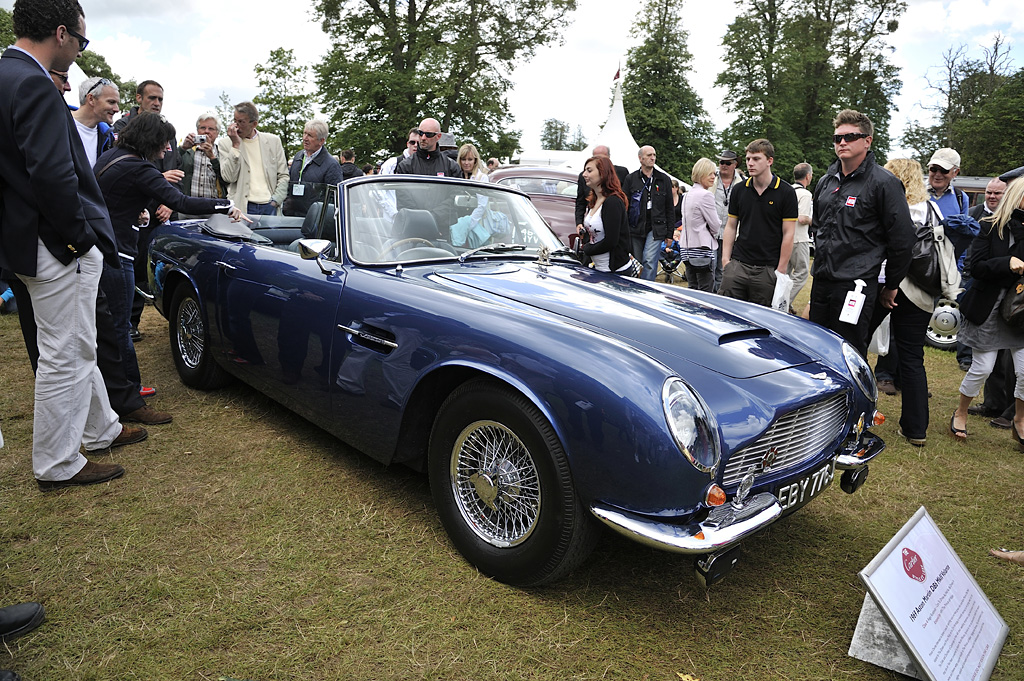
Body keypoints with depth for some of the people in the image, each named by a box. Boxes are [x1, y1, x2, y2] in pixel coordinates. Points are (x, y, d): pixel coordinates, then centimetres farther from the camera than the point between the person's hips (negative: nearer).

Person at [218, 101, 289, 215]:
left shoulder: (273, 141, 9)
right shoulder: (225, 143, 6)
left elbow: (283, 175, 11)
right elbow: (229, 177, -6)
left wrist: (275, 201, -1)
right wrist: (236, 145, -8)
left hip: (269, 206, 1)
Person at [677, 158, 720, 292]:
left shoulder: (687, 195, 14)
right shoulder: (706, 195, -12)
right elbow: (715, 226, -8)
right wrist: (714, 234, 12)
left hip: (687, 247, 9)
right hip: (702, 248, -9)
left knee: (691, 289, 12)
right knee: (705, 292, -5)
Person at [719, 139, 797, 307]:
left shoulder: (785, 192, -3)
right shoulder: (739, 190, 7)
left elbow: (788, 234, -4)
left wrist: (781, 271, -7)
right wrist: (726, 259, 2)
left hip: (768, 269, -3)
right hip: (738, 265, 3)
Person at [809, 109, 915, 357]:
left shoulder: (884, 183, -8)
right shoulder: (826, 181, 13)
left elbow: (902, 239, -7)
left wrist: (891, 285, -2)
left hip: (856, 286, -7)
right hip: (820, 281, 7)